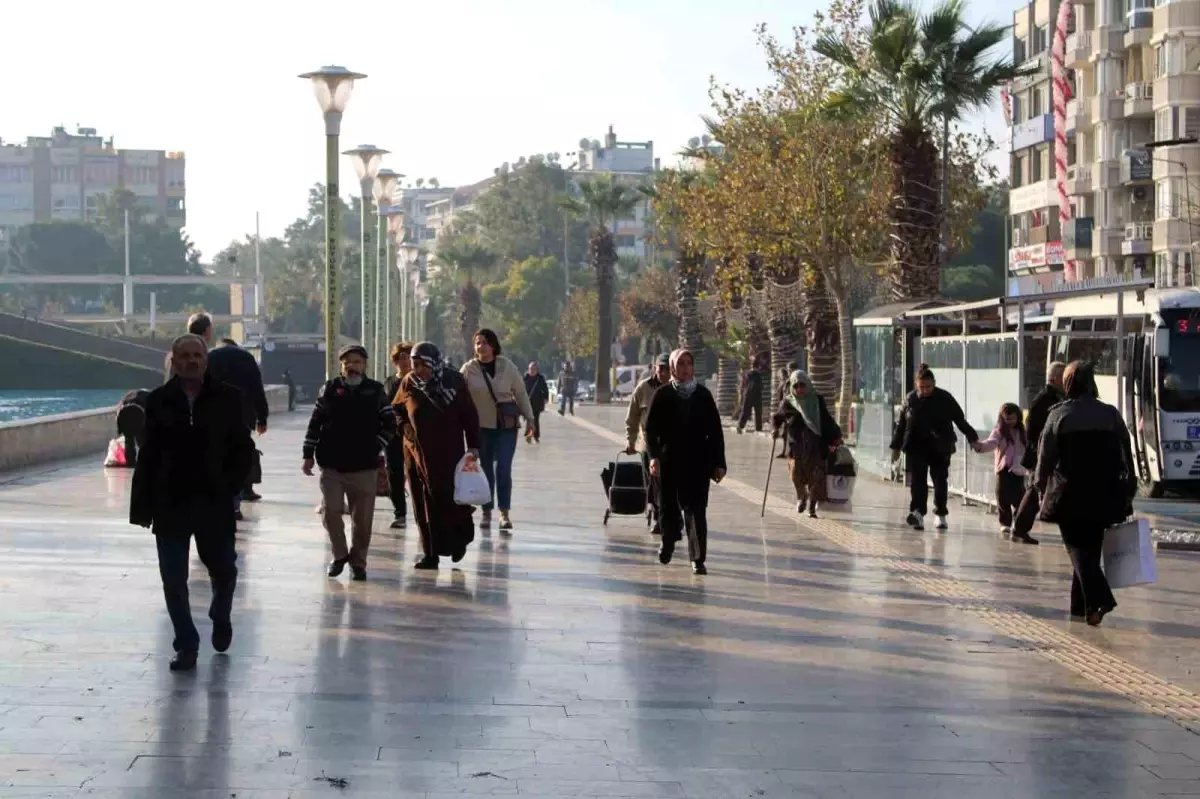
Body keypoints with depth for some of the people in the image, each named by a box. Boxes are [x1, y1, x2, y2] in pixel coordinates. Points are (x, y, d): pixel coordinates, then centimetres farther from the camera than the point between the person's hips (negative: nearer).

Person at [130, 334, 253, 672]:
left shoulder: (227, 398, -1)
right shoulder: (159, 401, 0)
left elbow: (243, 449, 3)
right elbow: (147, 456, 1)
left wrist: (230, 486, -9)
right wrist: (143, 505, -2)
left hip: (214, 503, 0)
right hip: (170, 504, 0)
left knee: (223, 568, 13)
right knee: (173, 579, 3)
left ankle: (221, 618, 43)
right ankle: (186, 645, 15)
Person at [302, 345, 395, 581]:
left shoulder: (376, 391, 4)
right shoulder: (330, 389, 4)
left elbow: (389, 425, 9)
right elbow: (315, 423, 7)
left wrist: (375, 448, -1)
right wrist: (308, 455, 4)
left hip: (364, 466, 0)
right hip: (331, 464, 0)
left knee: (362, 517, 2)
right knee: (330, 512, -4)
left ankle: (358, 561, 17)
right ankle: (340, 554, 18)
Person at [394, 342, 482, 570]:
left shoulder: (454, 381, -5)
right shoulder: (409, 383, 2)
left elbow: (469, 415, 0)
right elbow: (396, 409, 19)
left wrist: (473, 446, -3)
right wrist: (404, 427, 1)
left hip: (448, 453, -3)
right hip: (417, 453, 3)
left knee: (448, 498, -7)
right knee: (424, 504, 3)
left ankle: (459, 541, 18)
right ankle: (431, 554, 9)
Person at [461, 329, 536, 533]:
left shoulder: (507, 367, 1)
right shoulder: (468, 369, -1)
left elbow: (520, 393, 8)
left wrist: (529, 419, 8)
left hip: (506, 426, -1)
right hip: (480, 426, 1)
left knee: (503, 468, -9)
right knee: (486, 469, 7)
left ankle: (504, 513, -9)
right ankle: (486, 512, 17)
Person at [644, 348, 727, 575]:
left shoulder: (703, 395, 5)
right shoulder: (662, 395, 1)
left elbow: (715, 431, 6)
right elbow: (650, 428, -3)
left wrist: (718, 463, 1)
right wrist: (654, 456, -17)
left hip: (698, 462, 0)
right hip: (669, 461, 0)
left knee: (696, 510, -6)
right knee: (669, 507, 9)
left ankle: (698, 558, -3)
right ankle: (668, 540, 37)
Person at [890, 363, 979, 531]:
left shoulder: (945, 398, -3)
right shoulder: (910, 399, 2)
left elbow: (960, 420, 2)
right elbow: (901, 424, 9)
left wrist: (972, 438, -2)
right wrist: (896, 447, 12)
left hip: (940, 447, 0)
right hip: (917, 447, 0)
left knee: (940, 480, 6)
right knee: (917, 480, -12)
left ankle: (941, 515, 17)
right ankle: (918, 512, -22)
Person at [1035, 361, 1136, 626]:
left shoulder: (1059, 415, -7)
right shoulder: (1112, 415, 1)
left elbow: (1045, 457, -4)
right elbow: (1126, 457, 4)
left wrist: (1042, 487, 11)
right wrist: (1127, 494, 11)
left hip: (1069, 497, -3)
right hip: (1102, 497, 3)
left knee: (1078, 549, 0)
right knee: (1091, 549, 15)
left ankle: (1098, 599, -20)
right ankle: (1081, 605, 21)